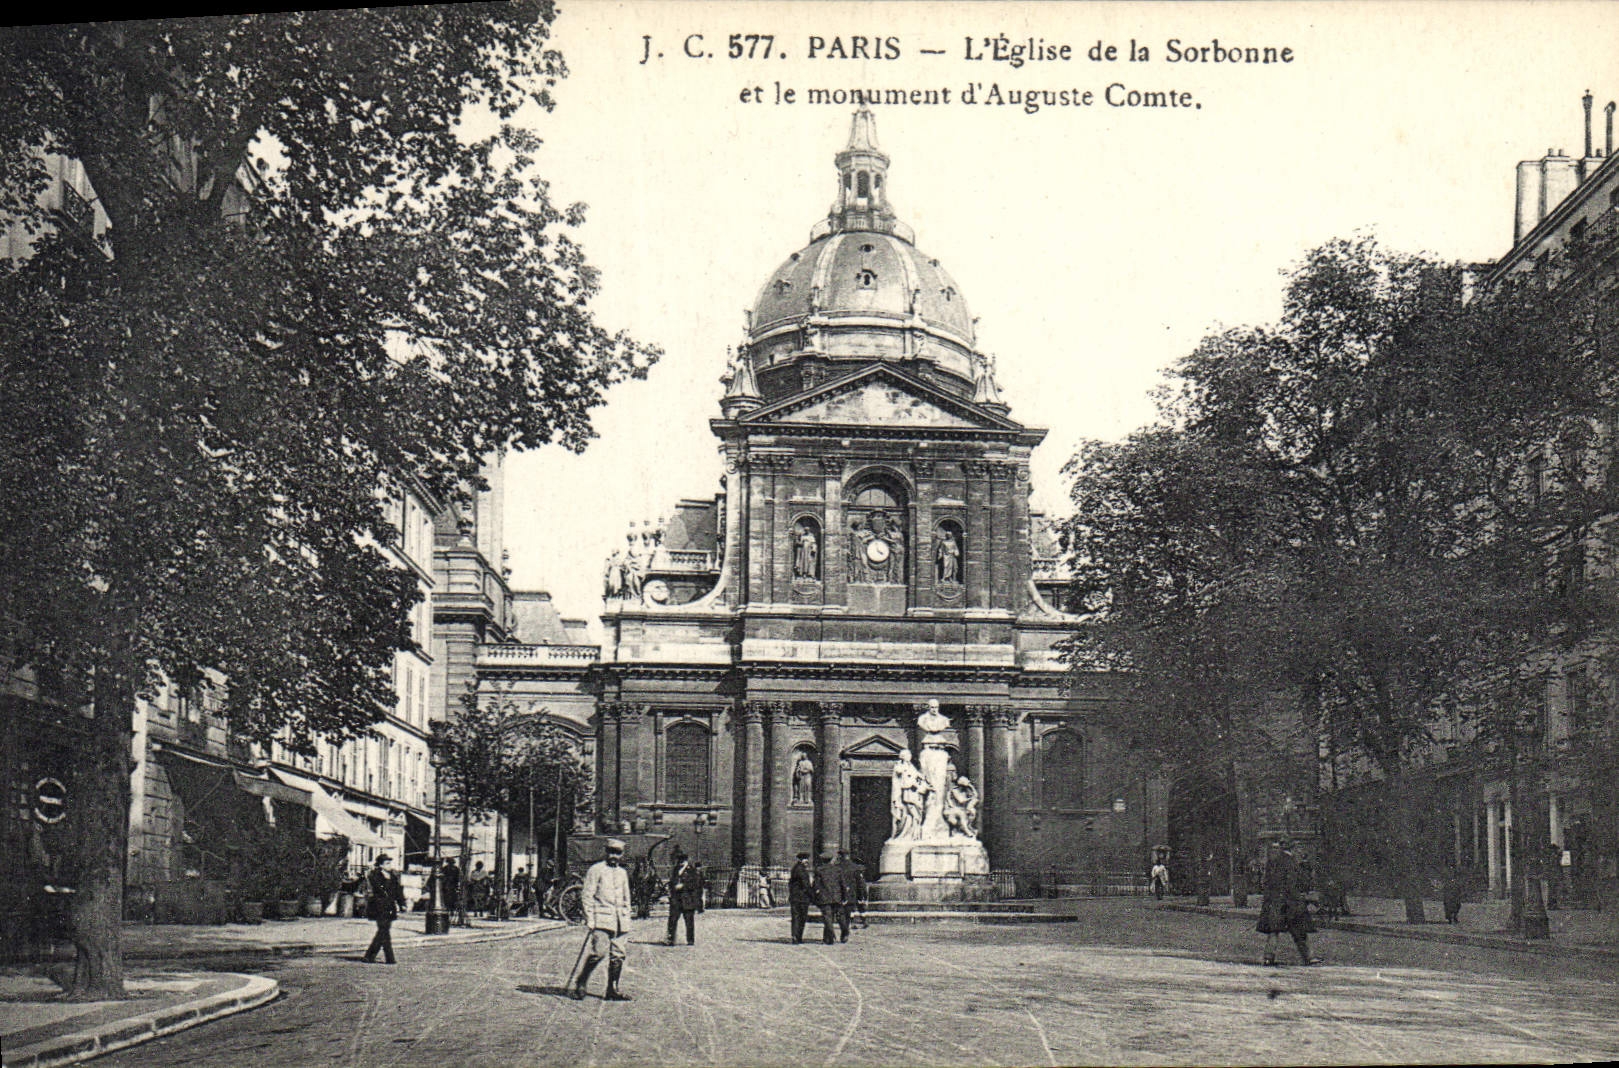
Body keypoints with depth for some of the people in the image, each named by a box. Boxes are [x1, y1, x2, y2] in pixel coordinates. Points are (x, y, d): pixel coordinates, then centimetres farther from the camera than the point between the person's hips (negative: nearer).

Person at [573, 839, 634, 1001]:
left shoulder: (623, 873, 18)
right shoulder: (596, 870, 0)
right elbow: (588, 896, -3)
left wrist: (627, 923, 19)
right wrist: (589, 920, -9)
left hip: (619, 921, 6)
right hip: (601, 919, -6)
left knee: (618, 956, 2)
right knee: (598, 952, -15)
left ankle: (612, 990, 9)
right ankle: (580, 985, -3)